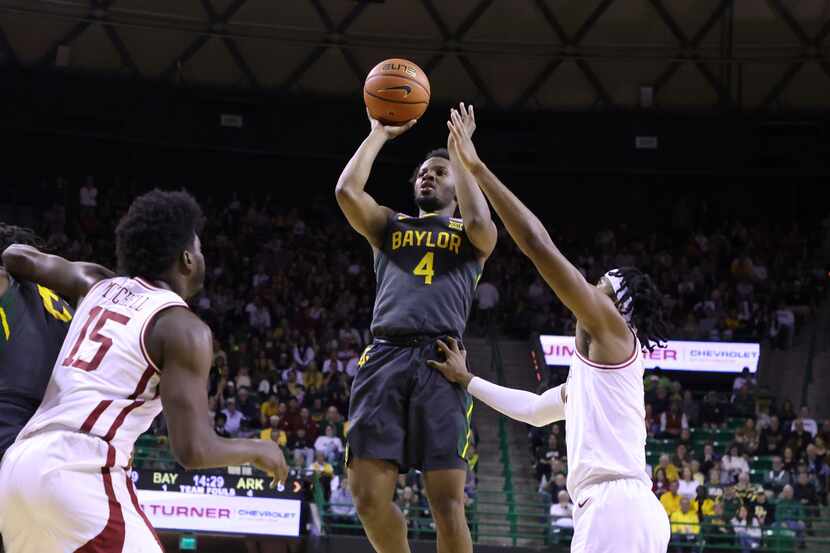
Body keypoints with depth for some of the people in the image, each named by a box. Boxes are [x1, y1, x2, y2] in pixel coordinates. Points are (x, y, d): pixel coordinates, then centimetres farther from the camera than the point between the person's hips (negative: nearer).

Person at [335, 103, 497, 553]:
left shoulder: (471, 236, 20)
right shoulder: (391, 226, 26)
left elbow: (478, 220, -6)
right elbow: (346, 190, 8)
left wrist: (460, 151, 5)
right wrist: (379, 134, 16)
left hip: (441, 361, -2)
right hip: (384, 358, 2)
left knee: (447, 503, -11)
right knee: (369, 497, -9)